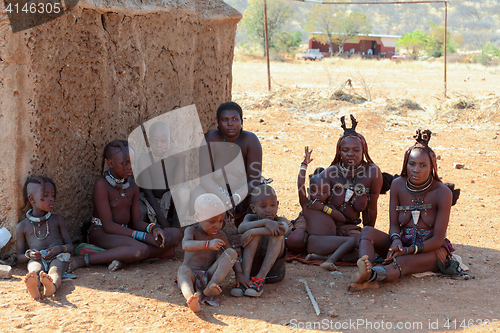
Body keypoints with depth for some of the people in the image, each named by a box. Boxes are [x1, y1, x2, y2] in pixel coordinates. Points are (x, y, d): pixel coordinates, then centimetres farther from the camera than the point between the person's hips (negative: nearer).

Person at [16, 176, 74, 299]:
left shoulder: (57, 220, 24)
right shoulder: (23, 227, 19)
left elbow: (70, 246, 21)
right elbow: (19, 257, 21)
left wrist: (60, 248, -6)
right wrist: (29, 255, -6)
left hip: (57, 257, 1)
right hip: (37, 260, -1)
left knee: (55, 270, -39)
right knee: (35, 269, -40)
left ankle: (51, 287, -76)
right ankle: (34, 288, -77)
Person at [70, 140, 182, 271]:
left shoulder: (132, 186, 9)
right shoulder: (102, 184, -14)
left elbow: (137, 221, 10)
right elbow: (108, 226, -18)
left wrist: (154, 228, -15)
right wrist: (144, 237, -23)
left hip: (125, 233, 8)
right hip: (101, 234, -8)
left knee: (176, 235, -9)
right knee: (141, 249, -38)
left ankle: (124, 258, -24)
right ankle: (83, 259, -30)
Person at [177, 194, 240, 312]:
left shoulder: (220, 236, 9)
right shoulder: (191, 231, -4)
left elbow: (232, 256, 13)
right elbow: (186, 245, -26)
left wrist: (239, 274, -6)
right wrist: (208, 244, -43)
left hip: (209, 276, 3)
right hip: (192, 276, -3)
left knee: (231, 253, -16)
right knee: (183, 269, -38)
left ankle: (212, 286, -34)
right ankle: (191, 300, -68)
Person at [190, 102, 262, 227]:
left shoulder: (250, 140, -13)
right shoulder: (210, 139, -13)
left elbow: (254, 179, -15)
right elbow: (205, 178, -20)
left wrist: (236, 198, -33)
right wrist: (225, 200, -36)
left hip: (243, 194, 1)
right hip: (216, 192, -1)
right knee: (197, 194, -30)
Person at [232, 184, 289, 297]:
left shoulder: (281, 221, -1)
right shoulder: (251, 218, 4)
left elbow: (283, 229, -29)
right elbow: (241, 229, -21)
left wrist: (252, 232, -31)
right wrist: (264, 222, -34)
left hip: (272, 269, 0)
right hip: (251, 266, 0)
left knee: (277, 235, -23)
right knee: (255, 234, -21)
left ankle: (260, 278, -31)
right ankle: (245, 276, -33)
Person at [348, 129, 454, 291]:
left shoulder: (442, 193, -14)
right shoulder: (398, 185, -2)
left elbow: (437, 239, -15)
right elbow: (394, 224, 1)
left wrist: (408, 250, -27)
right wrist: (396, 240, -24)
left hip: (432, 249, -5)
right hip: (403, 243, 5)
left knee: (402, 262, -38)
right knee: (367, 231, -22)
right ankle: (366, 273, -53)